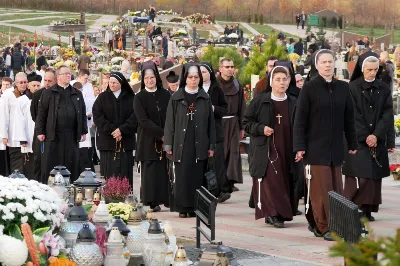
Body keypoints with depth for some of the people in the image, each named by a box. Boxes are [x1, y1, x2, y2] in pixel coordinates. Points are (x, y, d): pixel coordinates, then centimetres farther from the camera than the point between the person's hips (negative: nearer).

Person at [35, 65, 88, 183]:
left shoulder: (77, 94, 15)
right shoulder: (48, 93, 4)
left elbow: (83, 114, 17)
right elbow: (41, 113, 1)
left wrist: (83, 131, 11)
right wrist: (40, 131, -5)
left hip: (72, 137, 3)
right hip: (53, 135, -3)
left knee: (71, 165, 3)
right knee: (50, 165, -1)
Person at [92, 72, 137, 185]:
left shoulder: (130, 99, 7)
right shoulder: (102, 98, 7)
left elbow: (134, 117, -3)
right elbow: (97, 116, -3)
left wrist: (121, 130, -15)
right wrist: (112, 130, -12)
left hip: (125, 142, 0)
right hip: (107, 141, 0)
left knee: (124, 173, -2)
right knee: (109, 172, -3)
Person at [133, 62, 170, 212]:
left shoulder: (165, 95, 7)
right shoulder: (139, 98, 0)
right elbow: (144, 120, -9)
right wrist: (161, 134, -16)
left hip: (167, 139, 2)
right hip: (149, 141, -2)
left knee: (166, 169, 0)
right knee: (150, 170, -4)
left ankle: (167, 198, 8)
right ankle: (153, 201, -1)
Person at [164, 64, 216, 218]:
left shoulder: (205, 98, 8)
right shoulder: (176, 98, 4)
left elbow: (211, 123, 9)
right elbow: (170, 122, 3)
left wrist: (211, 145, 4)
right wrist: (168, 145, -2)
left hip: (199, 145, 1)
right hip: (181, 144, -1)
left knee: (197, 176, -1)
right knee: (182, 176, -1)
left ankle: (195, 207, 4)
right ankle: (183, 208, 4)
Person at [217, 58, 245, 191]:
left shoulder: (237, 85, 10)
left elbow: (242, 107, 12)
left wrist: (241, 127, 8)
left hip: (233, 122, 3)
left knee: (233, 152, -2)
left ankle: (231, 181, 0)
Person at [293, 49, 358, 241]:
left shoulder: (343, 88, 8)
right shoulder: (309, 88, -4)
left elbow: (349, 118, 14)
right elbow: (300, 119, -4)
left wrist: (352, 144, 14)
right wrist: (299, 146, -9)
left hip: (335, 147, 5)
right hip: (315, 148, -4)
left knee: (336, 189, 4)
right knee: (321, 189, -7)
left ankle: (315, 222, 16)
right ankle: (325, 227, -1)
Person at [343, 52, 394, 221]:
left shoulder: (384, 89, 8)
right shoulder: (352, 88, -2)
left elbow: (387, 115, 1)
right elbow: (353, 116, -7)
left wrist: (376, 135, -10)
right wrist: (365, 137, -14)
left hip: (378, 141, 4)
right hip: (357, 141, -4)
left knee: (374, 176, 2)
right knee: (360, 177, -10)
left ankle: (368, 210, 7)